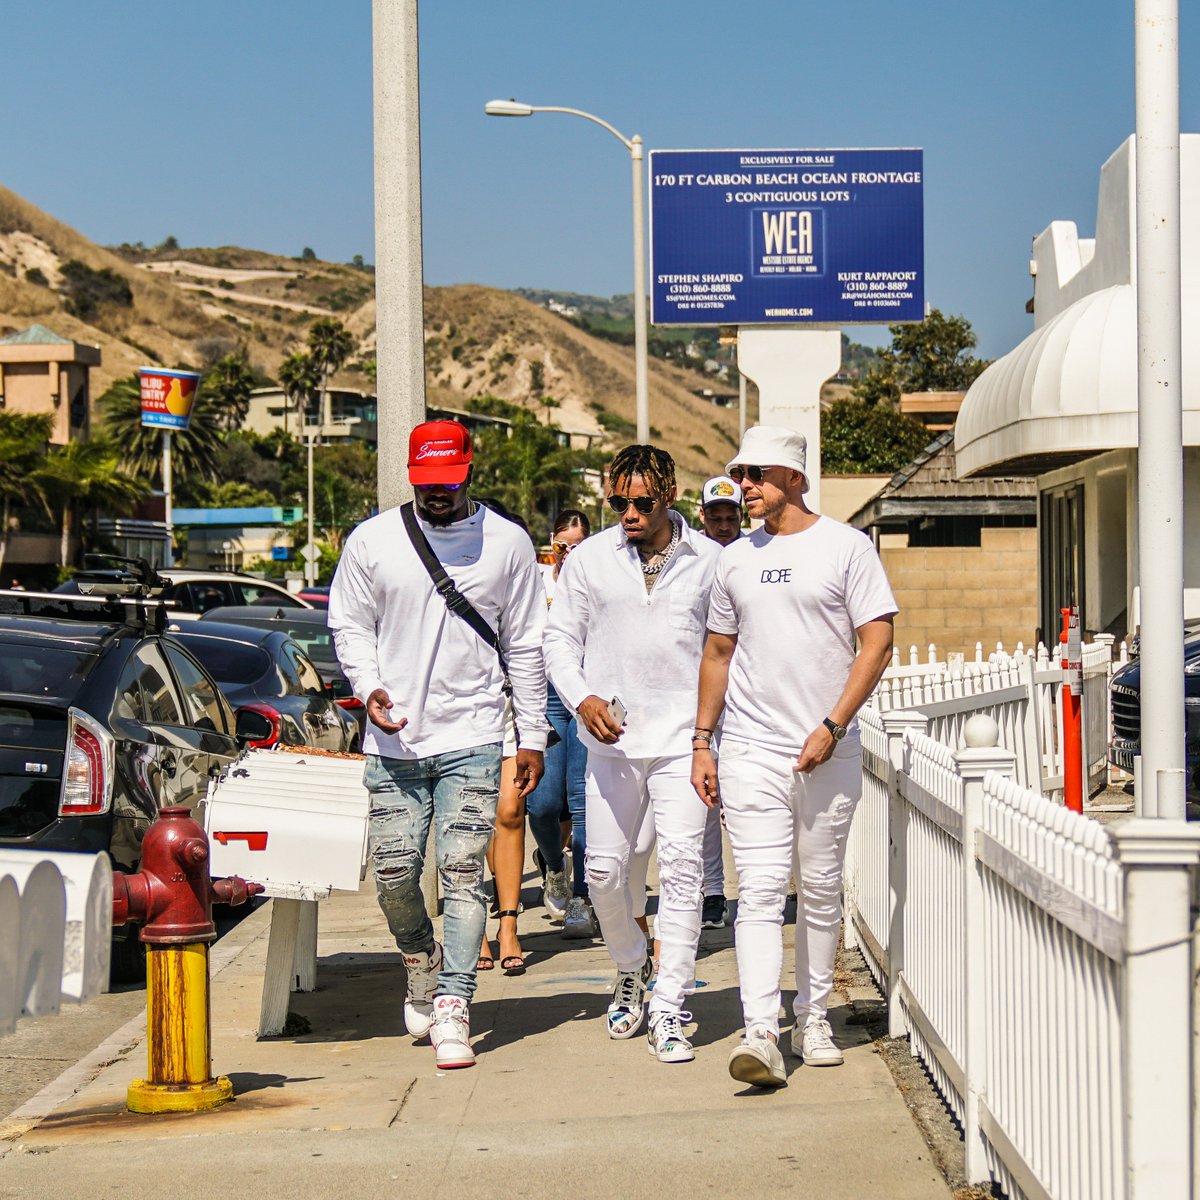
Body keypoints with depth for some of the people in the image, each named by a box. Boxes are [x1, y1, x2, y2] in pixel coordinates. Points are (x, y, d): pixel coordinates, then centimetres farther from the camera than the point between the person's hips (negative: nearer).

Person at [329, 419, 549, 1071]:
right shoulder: (371, 541, 5)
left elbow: (525, 645, 9)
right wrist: (369, 687, -9)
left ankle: (452, 1010, -8)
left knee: (463, 871, -9)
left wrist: (533, 737, 8)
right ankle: (421, 967, 31)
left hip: (471, 738, -1)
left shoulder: (507, 543, 5)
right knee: (394, 870, 2)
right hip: (394, 741, 2)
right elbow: (349, 625, 11)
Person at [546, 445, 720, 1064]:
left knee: (681, 868, -10)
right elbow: (560, 638, 9)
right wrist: (582, 699, -8)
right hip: (611, 739, 2)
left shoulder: (710, 561, 3)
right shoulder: (588, 559, 6)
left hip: (683, 739, -2)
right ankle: (630, 969, 33)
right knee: (604, 869, 6)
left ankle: (668, 1012, -7)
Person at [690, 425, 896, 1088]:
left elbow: (877, 642, -4)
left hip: (829, 752, -2)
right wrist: (701, 741, 12)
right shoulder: (735, 559, 12)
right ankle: (760, 1033, -15)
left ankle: (813, 1019, 21)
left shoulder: (846, 547, 0)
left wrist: (831, 727, -12)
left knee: (820, 890, 7)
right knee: (760, 890, -9)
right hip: (750, 748, 2)